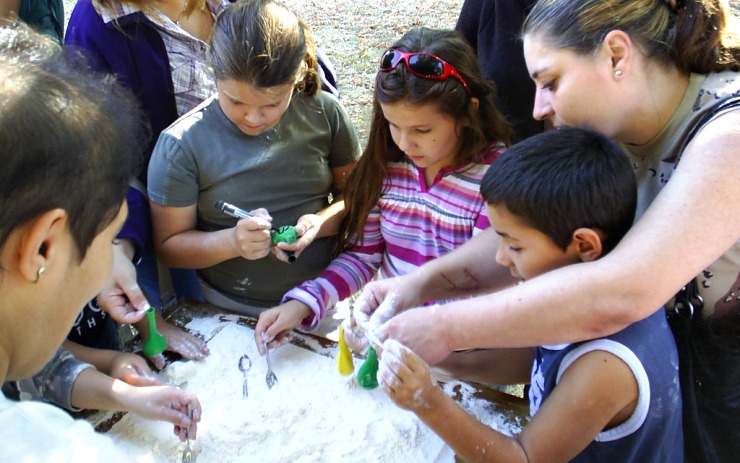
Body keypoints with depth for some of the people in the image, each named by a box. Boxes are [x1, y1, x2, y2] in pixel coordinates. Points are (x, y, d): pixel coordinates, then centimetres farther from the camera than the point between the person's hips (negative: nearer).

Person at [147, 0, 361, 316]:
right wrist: (232, 242, -21)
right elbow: (168, 245, -1)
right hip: (232, 312, -2)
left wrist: (322, 222, -14)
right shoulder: (181, 145, -10)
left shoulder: (325, 113, -4)